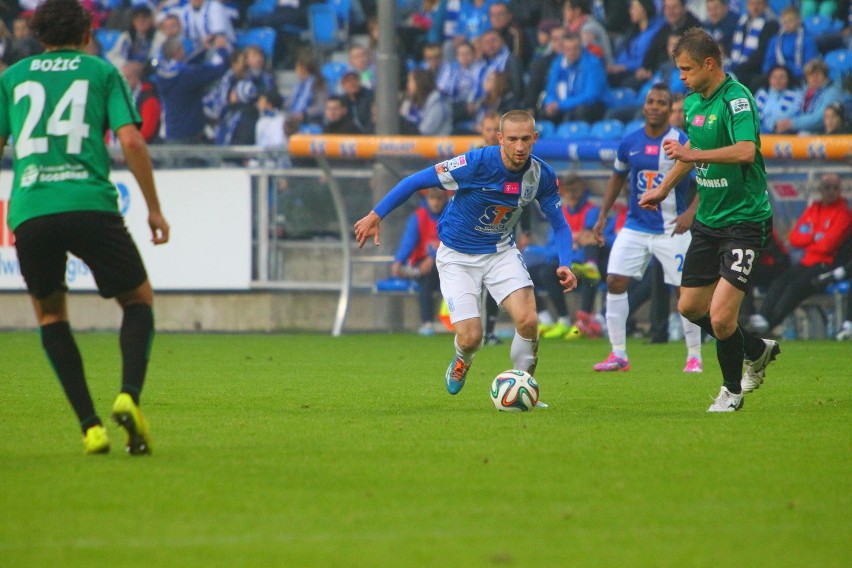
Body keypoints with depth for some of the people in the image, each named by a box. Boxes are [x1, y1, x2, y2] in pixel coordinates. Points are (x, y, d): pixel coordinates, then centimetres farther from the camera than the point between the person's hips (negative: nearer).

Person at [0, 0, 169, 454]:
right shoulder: (102, 72, 15)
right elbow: (130, 141, 3)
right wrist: (154, 209, 10)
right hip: (90, 204, -1)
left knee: (50, 314, 21)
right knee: (138, 299, 17)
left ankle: (90, 427, 7)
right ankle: (129, 396, -9)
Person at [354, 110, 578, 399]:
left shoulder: (542, 175, -12)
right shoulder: (477, 163, -26)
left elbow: (560, 225, 0)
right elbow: (416, 181, -19)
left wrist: (564, 265, -18)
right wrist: (376, 215, -20)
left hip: (500, 251, 3)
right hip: (458, 256, -3)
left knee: (527, 320, -20)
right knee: (470, 337, -12)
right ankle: (462, 362, 28)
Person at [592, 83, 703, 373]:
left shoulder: (684, 143, -10)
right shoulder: (630, 142, 2)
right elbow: (617, 177, 17)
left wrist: (691, 212, -24)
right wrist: (602, 216, 12)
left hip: (671, 230, -4)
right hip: (635, 227, 4)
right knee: (615, 282, -7)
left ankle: (694, 357, 8)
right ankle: (618, 354, 1)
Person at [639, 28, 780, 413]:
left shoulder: (736, 99, -20)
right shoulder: (693, 102, 8)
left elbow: (746, 151, -36)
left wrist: (693, 155, -35)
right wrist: (663, 189, 34)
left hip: (744, 221, -9)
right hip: (708, 221, 9)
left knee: (721, 318, -13)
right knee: (690, 308, 15)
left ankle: (732, 392, 12)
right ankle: (757, 352, 35)